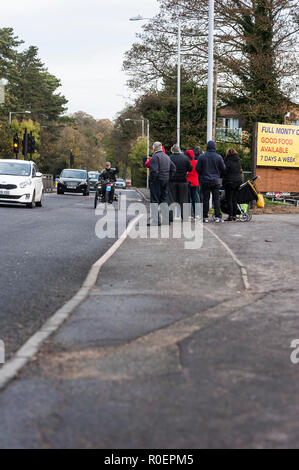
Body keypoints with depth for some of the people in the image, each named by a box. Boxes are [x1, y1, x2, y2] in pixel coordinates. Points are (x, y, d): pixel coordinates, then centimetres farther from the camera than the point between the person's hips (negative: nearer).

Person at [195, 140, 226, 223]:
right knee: (216, 199, 4)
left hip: (205, 181, 0)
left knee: (205, 199, 4)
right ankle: (217, 216, 0)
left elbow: (197, 168, -3)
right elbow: (223, 168, 2)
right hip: (216, 181, 0)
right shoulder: (218, 157, -2)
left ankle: (205, 217, 4)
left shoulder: (202, 156, -5)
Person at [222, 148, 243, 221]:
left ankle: (230, 216, -7)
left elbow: (224, 172, -12)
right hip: (238, 181, 7)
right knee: (235, 200, 11)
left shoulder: (228, 161, -13)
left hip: (229, 182, -7)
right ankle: (234, 215, 13)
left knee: (229, 199, -3)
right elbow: (240, 170, 13)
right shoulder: (238, 160, 8)